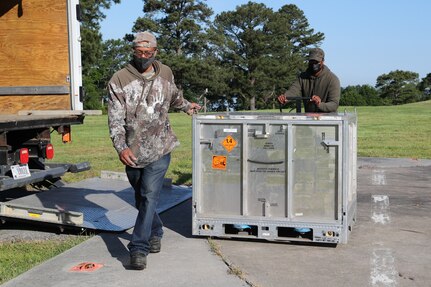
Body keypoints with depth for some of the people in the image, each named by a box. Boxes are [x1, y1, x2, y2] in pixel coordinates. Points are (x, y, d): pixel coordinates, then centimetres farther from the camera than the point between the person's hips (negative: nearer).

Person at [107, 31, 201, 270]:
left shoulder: (165, 73, 5)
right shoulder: (120, 80, -6)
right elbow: (115, 118, -13)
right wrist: (121, 147, -24)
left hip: (160, 149, 0)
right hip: (133, 151, 0)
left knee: (149, 196, -14)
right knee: (141, 198, 14)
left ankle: (139, 248, -12)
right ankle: (155, 233, 38)